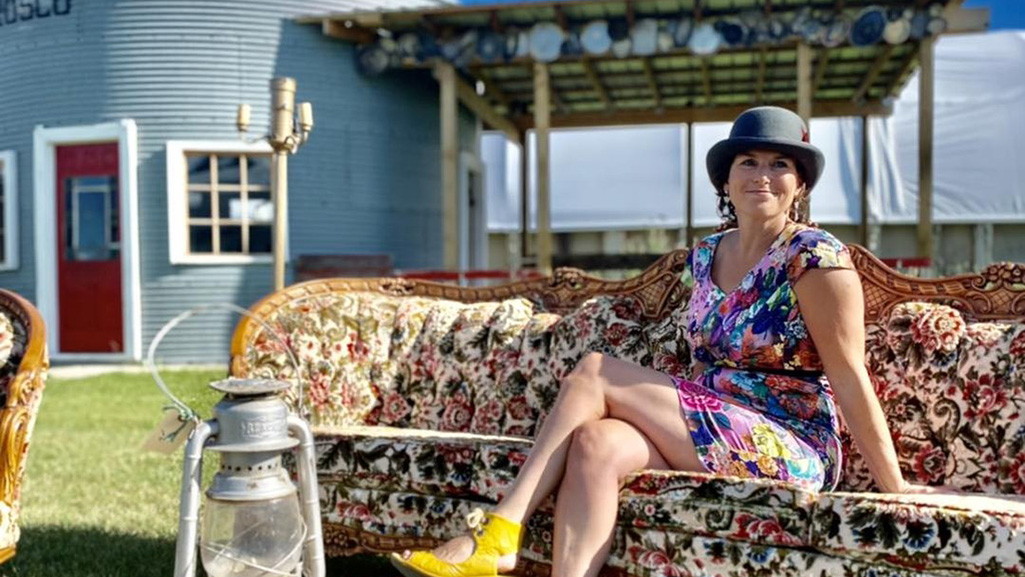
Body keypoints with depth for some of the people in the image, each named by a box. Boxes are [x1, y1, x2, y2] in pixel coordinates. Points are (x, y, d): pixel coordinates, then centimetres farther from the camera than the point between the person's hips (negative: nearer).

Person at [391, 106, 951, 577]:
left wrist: (892, 485, -10)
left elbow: (850, 379, -11)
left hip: (790, 451, -6)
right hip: (709, 437, 6)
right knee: (596, 442, -26)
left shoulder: (816, 258, -10)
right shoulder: (707, 254, 10)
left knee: (595, 371, -17)